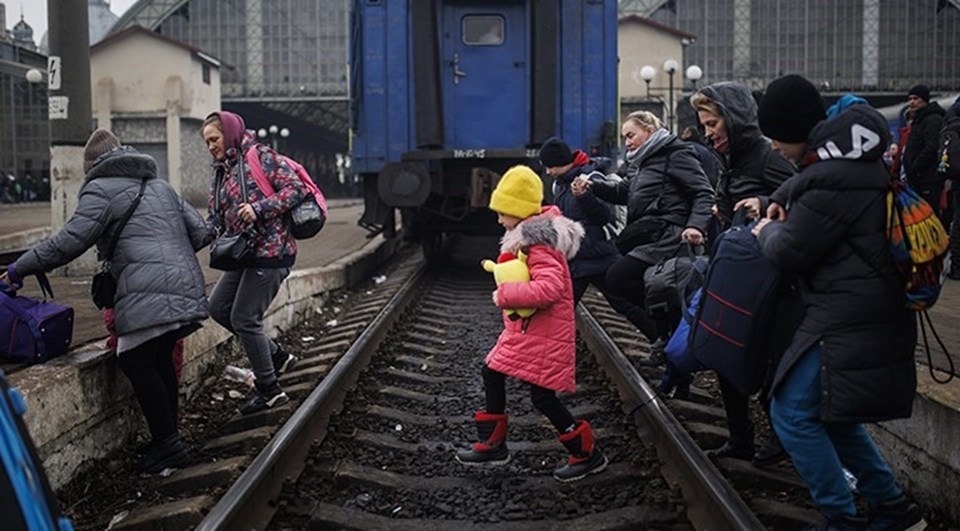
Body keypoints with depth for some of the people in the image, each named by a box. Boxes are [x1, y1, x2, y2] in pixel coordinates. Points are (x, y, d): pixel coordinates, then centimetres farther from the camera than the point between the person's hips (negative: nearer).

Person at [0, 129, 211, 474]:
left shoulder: (101, 189, 5)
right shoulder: (160, 185, 27)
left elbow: (69, 242, -4)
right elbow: (201, 232, 22)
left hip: (149, 296, -8)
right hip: (188, 288, 8)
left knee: (136, 361, -1)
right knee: (159, 360, 17)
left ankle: (167, 444, -1)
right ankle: (168, 441, 21)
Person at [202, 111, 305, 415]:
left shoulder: (260, 156, -8)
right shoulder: (223, 171, 16)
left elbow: (296, 189, -16)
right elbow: (221, 219, 19)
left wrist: (259, 208, -24)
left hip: (270, 251, -9)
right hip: (245, 253, 9)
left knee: (243, 319, -6)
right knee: (218, 308, 11)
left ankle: (270, 392, 6)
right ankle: (277, 356, 20)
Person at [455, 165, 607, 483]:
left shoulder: (540, 246, -21)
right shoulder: (527, 237, 10)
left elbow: (549, 288, -35)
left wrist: (505, 295, -26)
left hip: (544, 334, -11)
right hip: (525, 329, 11)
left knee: (543, 397, -7)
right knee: (492, 373, 16)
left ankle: (588, 454, 9)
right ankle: (493, 445, 28)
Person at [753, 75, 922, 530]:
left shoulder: (832, 181, -22)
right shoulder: (852, 157, 10)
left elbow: (790, 251, -16)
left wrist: (769, 231, 5)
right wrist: (777, 202, 14)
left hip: (846, 318, -11)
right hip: (868, 309, 11)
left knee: (793, 414, -5)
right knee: (832, 415, 19)